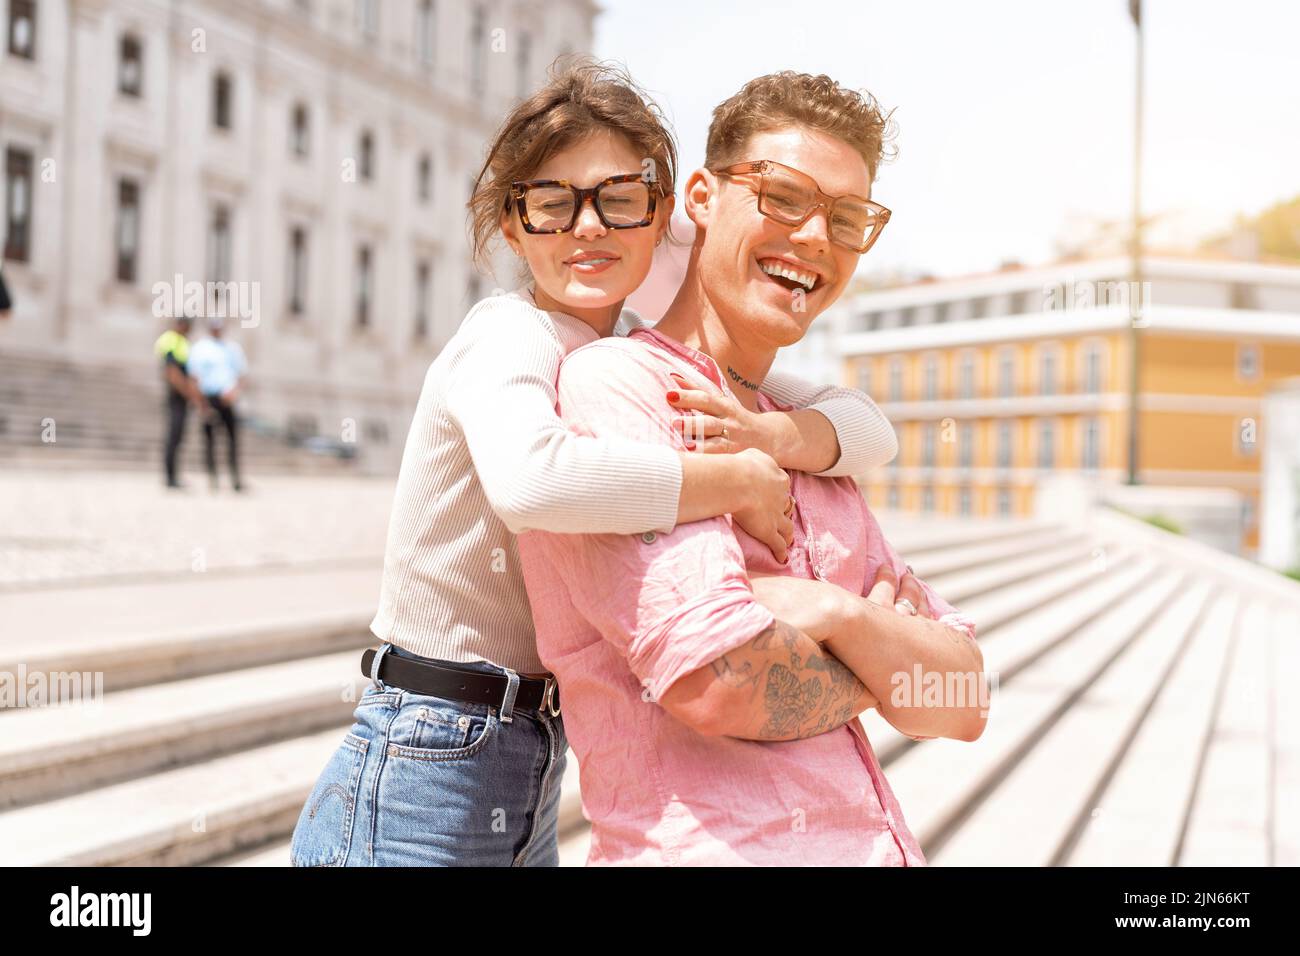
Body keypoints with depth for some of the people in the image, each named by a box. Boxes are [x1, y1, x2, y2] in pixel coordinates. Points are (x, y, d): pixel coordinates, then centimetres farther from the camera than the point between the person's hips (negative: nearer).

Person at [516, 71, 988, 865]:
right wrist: (874, 671, -3)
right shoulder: (611, 386, -11)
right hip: (714, 848, -7)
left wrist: (841, 618, -14)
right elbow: (717, 684, -22)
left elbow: (964, 704, 5)